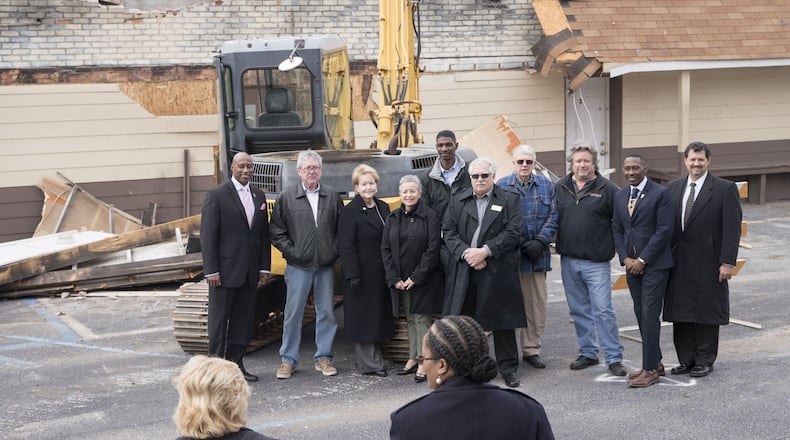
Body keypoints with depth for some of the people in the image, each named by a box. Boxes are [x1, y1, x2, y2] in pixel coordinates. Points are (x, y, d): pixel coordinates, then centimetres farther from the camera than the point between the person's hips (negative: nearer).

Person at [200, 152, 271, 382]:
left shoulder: (259, 196, 11)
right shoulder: (217, 195, -6)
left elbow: (264, 235, 12)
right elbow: (207, 236, -9)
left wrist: (264, 268, 7)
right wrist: (211, 270, -14)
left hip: (250, 273, 6)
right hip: (225, 271, -5)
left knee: (244, 320, 8)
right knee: (219, 320, 2)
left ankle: (236, 364, 16)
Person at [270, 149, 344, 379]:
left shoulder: (332, 196, 6)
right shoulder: (286, 197, 0)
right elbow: (277, 232, 1)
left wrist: (335, 251, -2)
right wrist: (292, 252, -6)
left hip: (326, 265, 2)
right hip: (298, 266, -2)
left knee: (326, 312, 7)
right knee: (293, 313, 2)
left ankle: (323, 357, 18)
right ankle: (288, 360, 11)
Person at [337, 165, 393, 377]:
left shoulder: (383, 208, 12)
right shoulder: (350, 212, -8)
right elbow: (345, 246, -12)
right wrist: (352, 276, -18)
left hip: (381, 274, 7)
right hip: (362, 274, -7)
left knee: (379, 317, 11)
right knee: (364, 318, -2)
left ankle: (373, 360, 21)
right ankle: (370, 363, 3)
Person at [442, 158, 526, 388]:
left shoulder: (509, 200, 5)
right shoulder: (457, 201, 13)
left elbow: (513, 233, -5)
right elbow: (449, 231, 7)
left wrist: (485, 251, -14)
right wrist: (466, 253, -10)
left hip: (498, 272, -2)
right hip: (464, 272, 2)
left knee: (503, 322, 3)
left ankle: (508, 369, 13)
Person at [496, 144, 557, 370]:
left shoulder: (546, 186, 9)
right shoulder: (502, 186, 1)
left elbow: (552, 217, 5)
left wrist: (540, 242, -9)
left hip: (537, 255, 3)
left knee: (537, 303, 6)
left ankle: (532, 349, 16)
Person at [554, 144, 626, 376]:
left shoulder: (607, 189, -4)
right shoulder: (560, 188, 7)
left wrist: (615, 248, -8)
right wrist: (556, 243, 6)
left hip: (597, 261, -4)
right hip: (568, 260, 4)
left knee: (603, 310, -5)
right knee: (578, 310, 12)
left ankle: (614, 358, 3)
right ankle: (588, 353, 23)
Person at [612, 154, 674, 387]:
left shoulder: (660, 194, -8)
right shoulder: (620, 196, 11)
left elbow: (664, 230, -13)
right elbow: (617, 229, 13)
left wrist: (642, 260, -14)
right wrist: (625, 258, -1)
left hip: (655, 264, -6)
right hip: (632, 264, 6)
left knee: (650, 315, -8)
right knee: (641, 314, 10)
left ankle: (650, 369, -5)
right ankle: (655, 362, 20)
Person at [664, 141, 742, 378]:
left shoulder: (725, 189, -4)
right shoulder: (673, 187, 9)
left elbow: (732, 229, -8)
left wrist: (728, 262, -14)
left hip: (708, 264, -4)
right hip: (678, 264, 4)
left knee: (707, 313, 4)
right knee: (680, 313, 8)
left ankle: (704, 361, 14)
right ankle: (686, 360, 18)